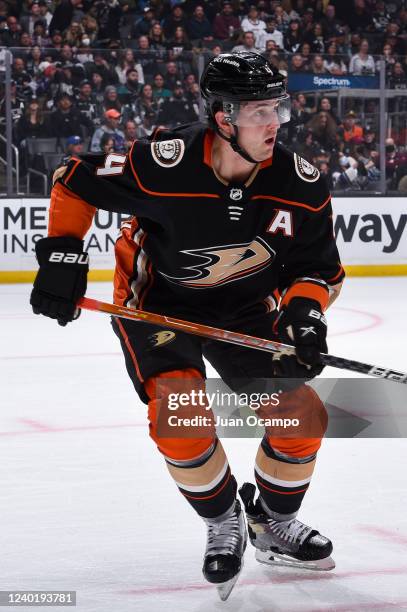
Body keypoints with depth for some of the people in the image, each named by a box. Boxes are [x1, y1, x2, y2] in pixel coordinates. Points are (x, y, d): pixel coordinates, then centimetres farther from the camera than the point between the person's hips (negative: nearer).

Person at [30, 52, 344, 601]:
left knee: (300, 409, -7)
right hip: (157, 302, -3)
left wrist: (304, 312, -25)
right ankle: (223, 526, 5)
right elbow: (74, 183, -13)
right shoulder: (163, 163, -30)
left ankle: (274, 525, 20)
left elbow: (317, 267, -6)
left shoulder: (301, 184, -19)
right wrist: (62, 254, -18)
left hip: (245, 307, 4)